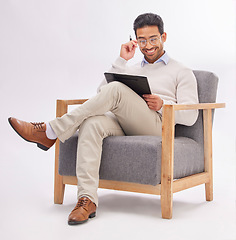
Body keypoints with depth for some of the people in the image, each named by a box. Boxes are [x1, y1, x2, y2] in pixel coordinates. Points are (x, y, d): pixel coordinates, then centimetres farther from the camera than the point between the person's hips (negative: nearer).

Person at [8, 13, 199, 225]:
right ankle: (87, 199, -39)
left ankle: (51, 132, -26)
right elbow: (102, 92, 15)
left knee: (116, 90, -31)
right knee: (92, 123, -32)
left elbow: (190, 116, 6)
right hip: (124, 127, 4)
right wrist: (122, 60, 9)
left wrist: (162, 105, -11)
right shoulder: (132, 70, 32)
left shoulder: (182, 72, 18)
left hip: (157, 126, -4)